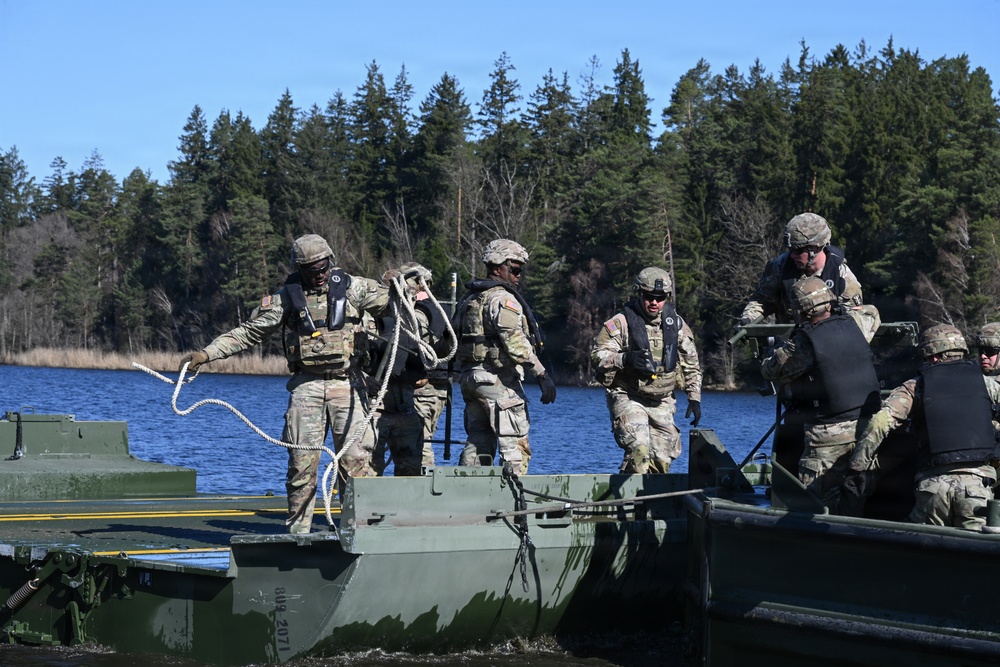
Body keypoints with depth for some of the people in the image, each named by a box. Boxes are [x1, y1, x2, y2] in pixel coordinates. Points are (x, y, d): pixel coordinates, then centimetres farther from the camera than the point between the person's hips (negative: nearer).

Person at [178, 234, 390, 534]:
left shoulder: (352, 287, 5)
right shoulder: (288, 296, 6)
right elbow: (249, 332, 7)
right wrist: (206, 354, 0)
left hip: (346, 384, -1)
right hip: (306, 385, 1)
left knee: (355, 458, -6)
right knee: (302, 460, -1)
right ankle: (298, 530, 7)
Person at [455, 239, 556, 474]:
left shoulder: (469, 299, 18)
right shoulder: (503, 299, -11)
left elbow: (456, 341, 20)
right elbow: (515, 342, -21)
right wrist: (542, 374, -20)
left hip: (470, 377, 9)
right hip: (498, 379, -9)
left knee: (477, 444, 13)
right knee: (515, 447, -7)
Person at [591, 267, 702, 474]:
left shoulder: (676, 324, 8)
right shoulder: (621, 323, -6)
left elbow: (692, 364, 17)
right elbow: (597, 356, -9)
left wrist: (694, 399, 11)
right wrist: (626, 359, -26)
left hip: (662, 403, 5)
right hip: (628, 399, -5)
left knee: (662, 460, 3)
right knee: (639, 449, -25)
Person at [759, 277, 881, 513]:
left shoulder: (802, 345, -14)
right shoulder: (855, 326, 3)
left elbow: (769, 369, 2)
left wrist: (778, 348, 21)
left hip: (830, 434, -6)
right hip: (868, 429, 6)